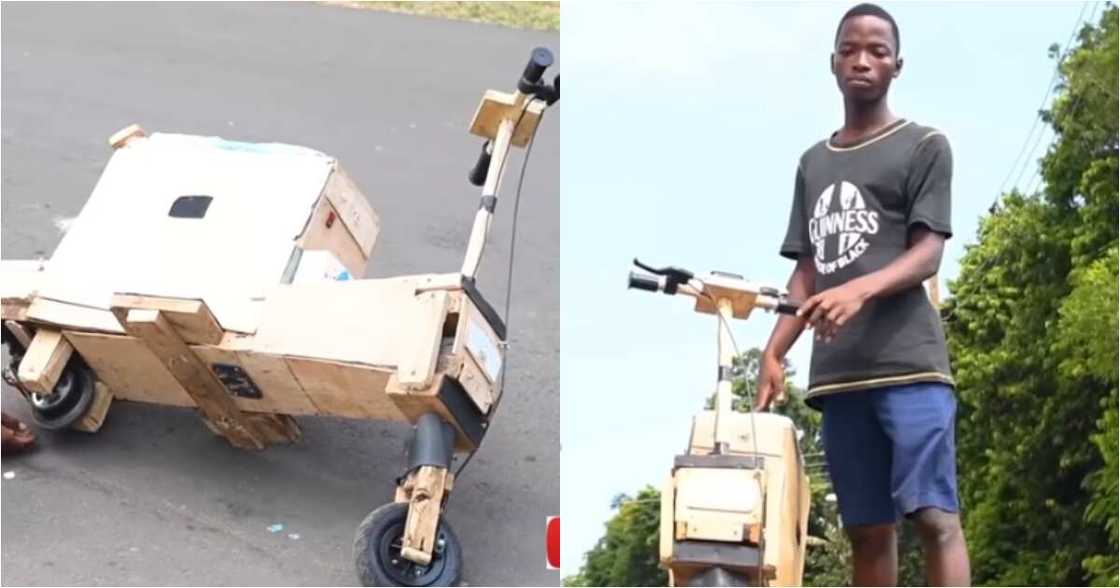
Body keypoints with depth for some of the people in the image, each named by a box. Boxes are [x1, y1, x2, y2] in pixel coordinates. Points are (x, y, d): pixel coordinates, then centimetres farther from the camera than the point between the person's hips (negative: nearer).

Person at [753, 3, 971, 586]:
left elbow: (928, 254, -3)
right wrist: (772, 353, 7)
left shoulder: (924, 146, 8)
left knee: (934, 514, -15)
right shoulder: (813, 162, 22)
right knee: (866, 527, 4)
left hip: (908, 361, -5)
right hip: (837, 371, 5)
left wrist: (860, 290, -22)